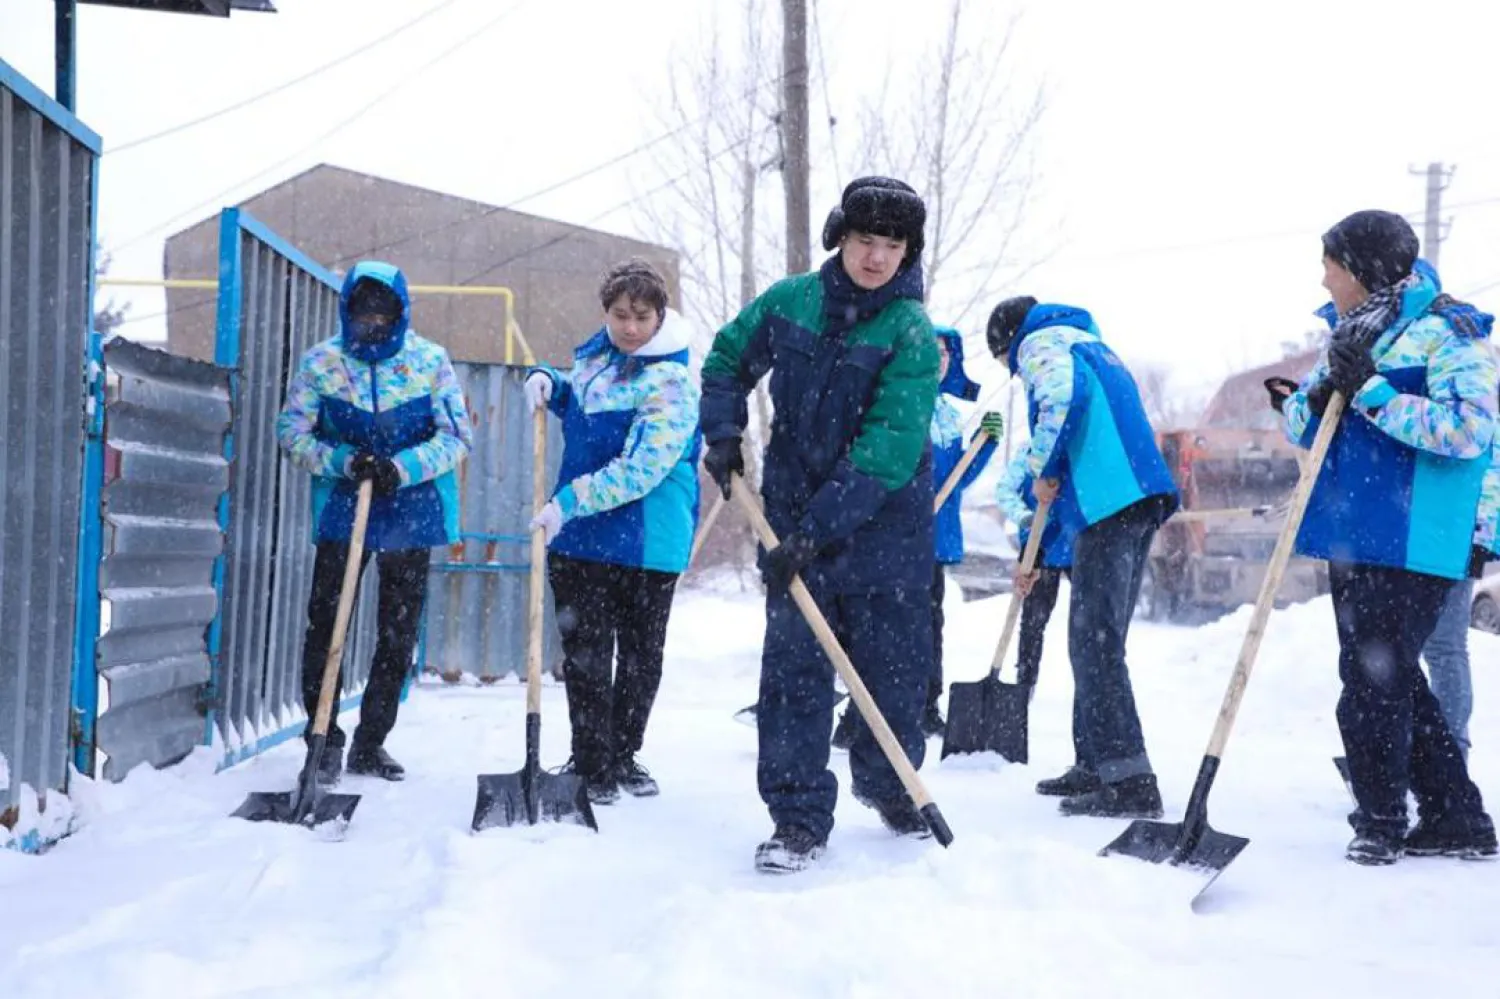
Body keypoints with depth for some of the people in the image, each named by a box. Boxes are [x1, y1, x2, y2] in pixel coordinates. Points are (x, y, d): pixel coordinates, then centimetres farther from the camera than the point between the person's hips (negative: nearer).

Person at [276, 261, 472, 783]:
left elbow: (456, 435, -5)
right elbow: (292, 432, -1)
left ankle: (371, 742, 22)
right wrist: (344, 462, -18)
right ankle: (324, 740, 8)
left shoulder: (431, 360, -2)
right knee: (324, 627, -5)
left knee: (398, 635, 8)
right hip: (341, 512, -1)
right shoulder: (320, 361, -1)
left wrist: (401, 468, -20)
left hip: (412, 517, 1)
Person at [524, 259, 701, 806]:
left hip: (648, 542, -5)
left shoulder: (671, 383, -17)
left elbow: (640, 470, -27)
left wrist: (569, 501, -31)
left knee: (641, 657, 10)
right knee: (585, 656, 3)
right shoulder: (595, 352, 4)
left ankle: (623, 755, 28)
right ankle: (591, 766, 11)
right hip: (578, 537, 5)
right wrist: (548, 381, 6)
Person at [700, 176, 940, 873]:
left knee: (893, 665, 7)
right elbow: (728, 359, 16)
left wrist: (818, 527, -27)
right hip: (793, 512, 2)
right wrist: (723, 435, 0)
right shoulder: (789, 301, -2)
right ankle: (798, 817, 4)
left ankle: (886, 784, 33)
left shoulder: (912, 334, -14)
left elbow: (890, 449, -22)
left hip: (885, 524, -2)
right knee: (793, 664, -2)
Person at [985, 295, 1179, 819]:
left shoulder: (1041, 342, 5)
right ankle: (1095, 765, 21)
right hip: (1140, 498, 10)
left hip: (1108, 503, -10)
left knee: (1094, 641, -11)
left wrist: (1043, 469, -5)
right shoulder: (1093, 348, 34)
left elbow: (1060, 396, -20)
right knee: (1098, 639, 16)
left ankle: (1129, 780, -16)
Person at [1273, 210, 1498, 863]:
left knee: (1373, 687, -5)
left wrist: (1371, 391, -21)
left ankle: (1381, 822, 10)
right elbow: (1300, 428, 15)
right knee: (1391, 682, 13)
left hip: (1411, 547, -9)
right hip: (1353, 537, 9)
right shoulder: (1354, 335, 17)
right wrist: (1322, 393, -8)